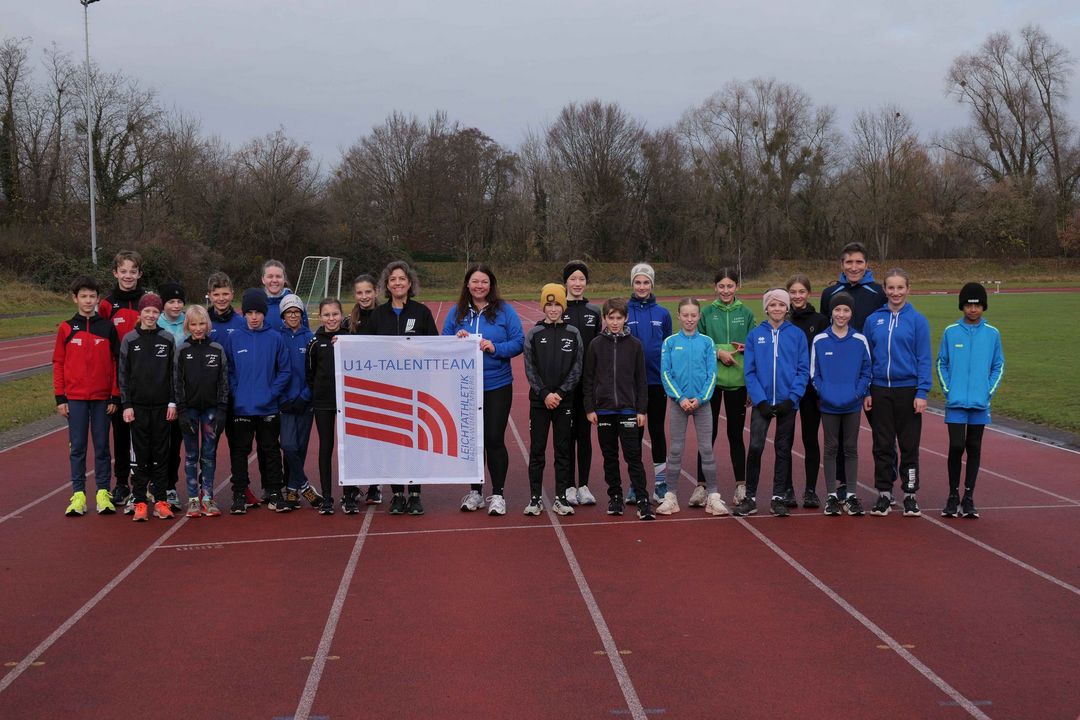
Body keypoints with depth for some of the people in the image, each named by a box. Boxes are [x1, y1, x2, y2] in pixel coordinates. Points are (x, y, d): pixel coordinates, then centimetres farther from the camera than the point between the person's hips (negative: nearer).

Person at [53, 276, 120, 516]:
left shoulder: (108, 327, 2)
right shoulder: (66, 328, 3)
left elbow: (116, 362, 3)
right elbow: (58, 363, 4)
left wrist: (115, 397, -1)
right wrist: (60, 398, -1)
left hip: (102, 397, 0)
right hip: (75, 397, 0)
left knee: (102, 446, 5)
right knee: (77, 447, 4)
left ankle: (103, 493, 13)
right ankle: (78, 494, 10)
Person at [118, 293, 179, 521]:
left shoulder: (167, 339, 4)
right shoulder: (129, 340, 2)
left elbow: (173, 373, 6)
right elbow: (123, 374, 2)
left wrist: (173, 402, 0)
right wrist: (126, 405, -4)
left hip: (162, 406, 1)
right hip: (138, 406, -1)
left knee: (162, 453, 4)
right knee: (141, 454, 1)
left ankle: (161, 500, 10)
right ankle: (139, 501, 7)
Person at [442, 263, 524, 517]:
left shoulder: (504, 310, -2)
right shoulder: (457, 312, 6)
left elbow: (518, 342, -5)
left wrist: (495, 347, -19)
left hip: (497, 386, -3)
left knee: (494, 439, -4)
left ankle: (498, 494, 8)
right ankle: (475, 491, 24)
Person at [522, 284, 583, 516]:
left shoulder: (573, 334, 3)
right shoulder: (534, 334, 2)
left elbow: (576, 368, 0)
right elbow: (530, 369, -2)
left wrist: (560, 393, -10)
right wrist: (544, 394, -12)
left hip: (565, 401, 0)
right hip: (539, 401, 0)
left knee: (563, 450, 5)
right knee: (537, 449, 3)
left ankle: (561, 498, 12)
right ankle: (535, 497, 10)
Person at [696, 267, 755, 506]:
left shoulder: (746, 313, 3)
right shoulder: (706, 313, 2)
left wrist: (745, 347, -15)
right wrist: (718, 352, -13)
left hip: (737, 381, 1)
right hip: (711, 379, 0)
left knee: (736, 433, 9)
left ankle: (741, 486, 18)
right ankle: (701, 486, 9)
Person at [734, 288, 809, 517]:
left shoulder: (797, 335, 2)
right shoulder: (755, 335, 2)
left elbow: (803, 370, -1)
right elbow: (749, 371, 0)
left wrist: (792, 398, -11)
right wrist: (760, 400, -10)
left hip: (787, 402, 1)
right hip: (762, 401, -1)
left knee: (783, 449, 7)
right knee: (755, 447, -9)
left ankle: (778, 498, 16)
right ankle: (750, 497, 2)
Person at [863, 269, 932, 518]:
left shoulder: (917, 320, -3)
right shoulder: (873, 320, 4)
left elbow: (924, 359, -3)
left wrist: (922, 393, -9)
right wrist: (866, 392, 3)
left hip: (908, 391, -2)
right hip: (880, 391, 2)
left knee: (909, 445, 5)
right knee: (882, 445, 7)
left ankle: (910, 495, 15)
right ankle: (884, 494, 17)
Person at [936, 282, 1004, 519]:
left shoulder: (992, 334, 3)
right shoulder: (951, 332, 1)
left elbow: (999, 366, 8)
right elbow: (941, 364, 5)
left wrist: (989, 392, -2)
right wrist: (948, 391, -4)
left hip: (980, 403, 1)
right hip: (955, 402, -1)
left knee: (974, 448, 7)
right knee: (956, 447, -5)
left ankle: (968, 497, 15)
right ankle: (953, 495, 9)